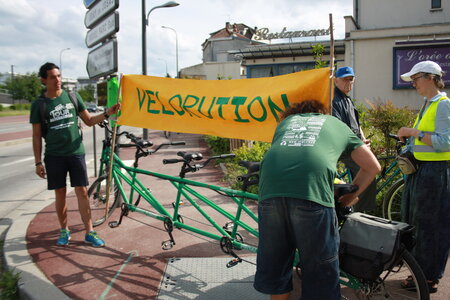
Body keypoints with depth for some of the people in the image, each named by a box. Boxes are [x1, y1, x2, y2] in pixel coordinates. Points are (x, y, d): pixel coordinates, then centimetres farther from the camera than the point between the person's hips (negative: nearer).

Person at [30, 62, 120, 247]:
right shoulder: (38, 105, 0)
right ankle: (64, 230, 25)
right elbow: (37, 135, 2)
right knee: (60, 194, 8)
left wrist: (107, 113, -8)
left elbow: (89, 121, 9)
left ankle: (89, 232, 8)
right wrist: (38, 162, -2)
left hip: (76, 152, 1)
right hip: (54, 156, -1)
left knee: (82, 192, 0)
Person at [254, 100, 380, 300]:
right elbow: (372, 166, 30)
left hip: (270, 190, 3)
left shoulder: (286, 121, 35)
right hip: (312, 193, -3)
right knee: (320, 268, 13)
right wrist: (351, 195, 41)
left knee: (274, 263, 20)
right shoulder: (337, 124, 29)